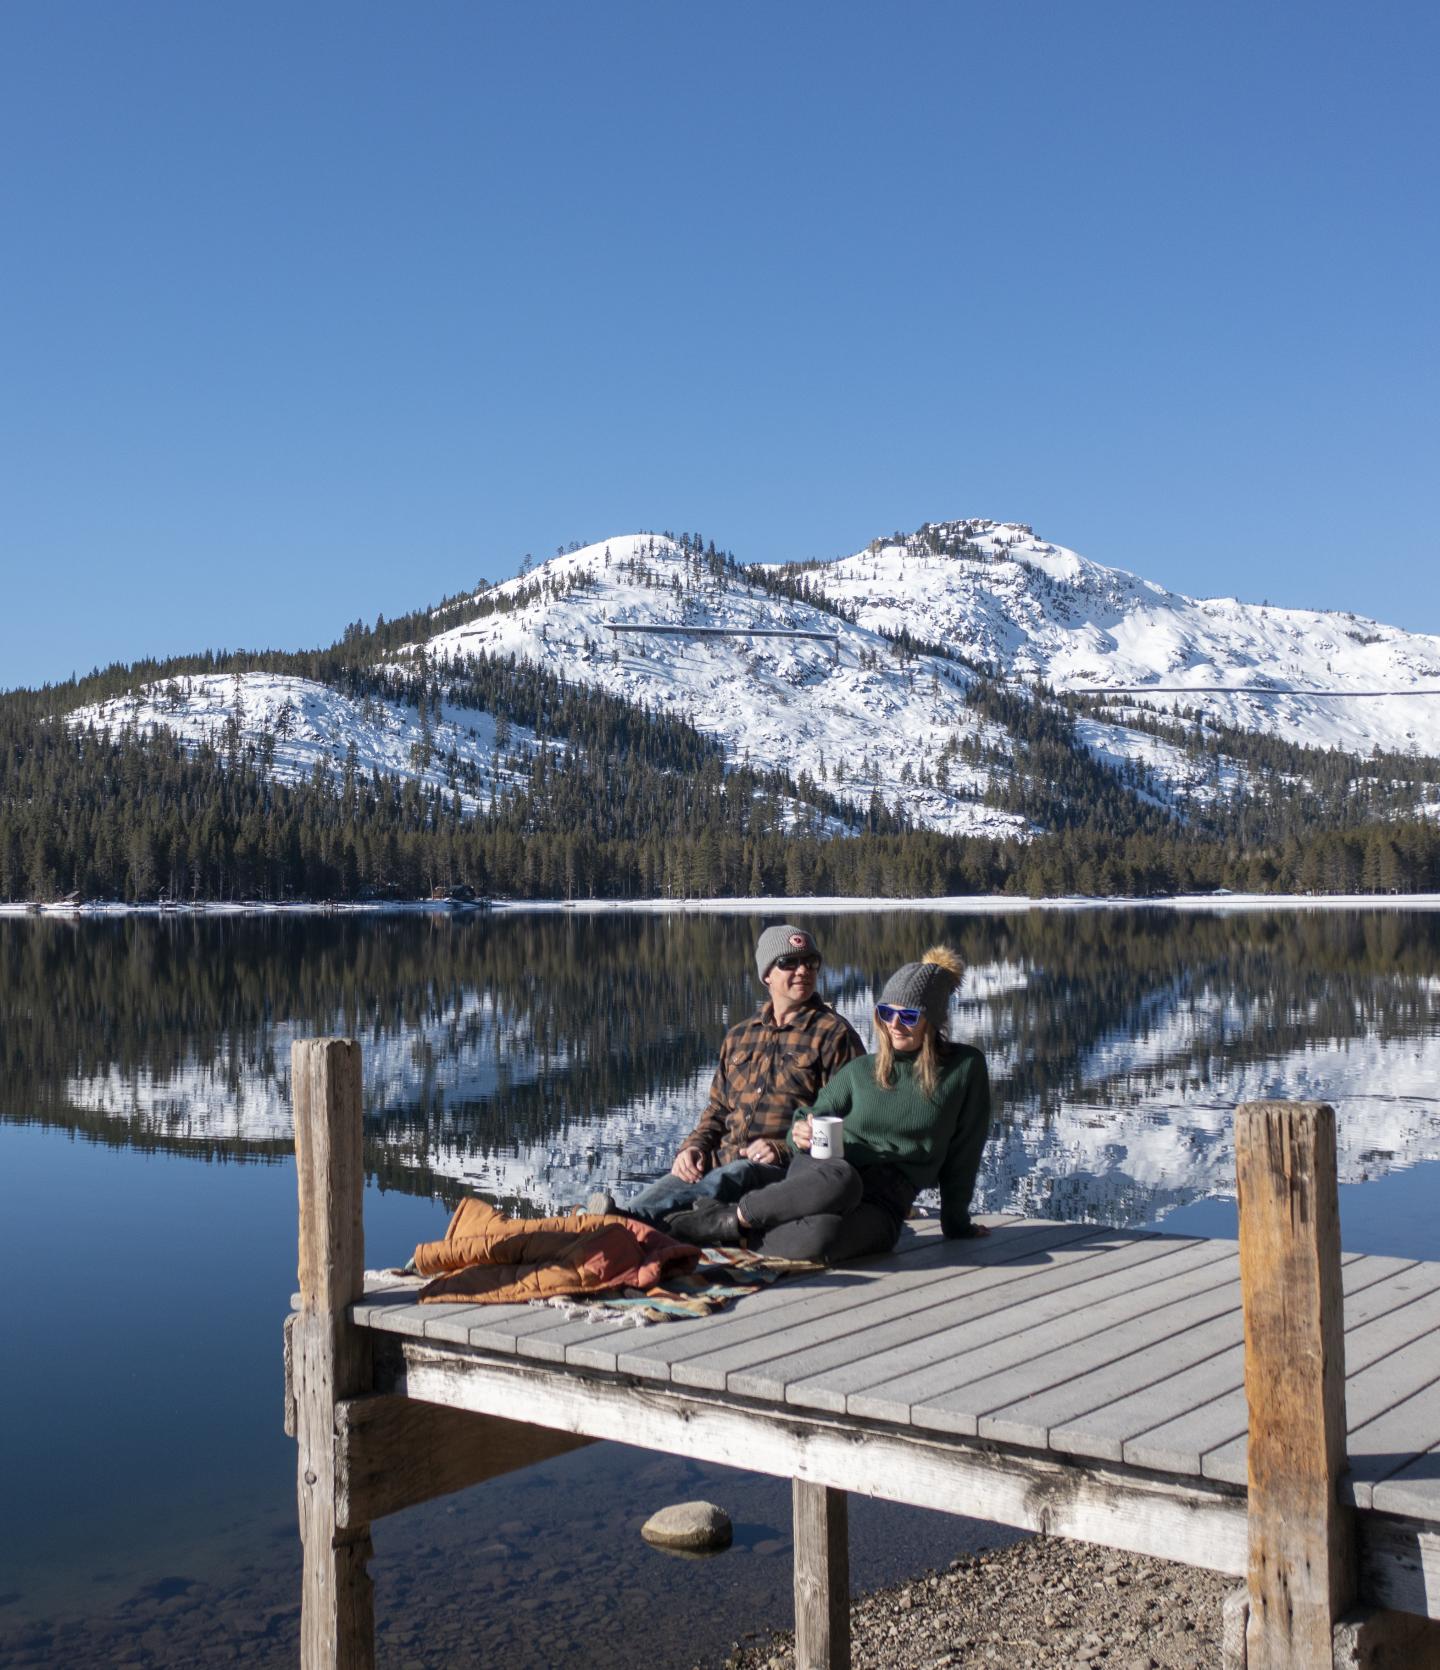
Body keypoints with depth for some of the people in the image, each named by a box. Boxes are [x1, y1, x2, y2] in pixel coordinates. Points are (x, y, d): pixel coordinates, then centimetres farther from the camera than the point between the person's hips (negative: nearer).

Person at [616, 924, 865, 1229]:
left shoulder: (834, 1034, 7)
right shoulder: (739, 1036, 24)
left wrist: (784, 1150, -14)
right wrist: (693, 1147, 6)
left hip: (785, 1170, -5)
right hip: (723, 1163, 6)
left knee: (736, 1175, -39)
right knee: (674, 1182, -28)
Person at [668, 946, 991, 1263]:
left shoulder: (966, 1067, 5)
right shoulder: (860, 1072, 13)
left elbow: (961, 1154, 9)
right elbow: (811, 1119, 17)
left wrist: (956, 1222, 13)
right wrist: (801, 1133, -7)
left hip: (883, 1206, -2)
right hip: (823, 1176, 2)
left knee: (823, 1237, -40)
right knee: (841, 1179, -41)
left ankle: (739, 1236, -19)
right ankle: (735, 1215, -24)